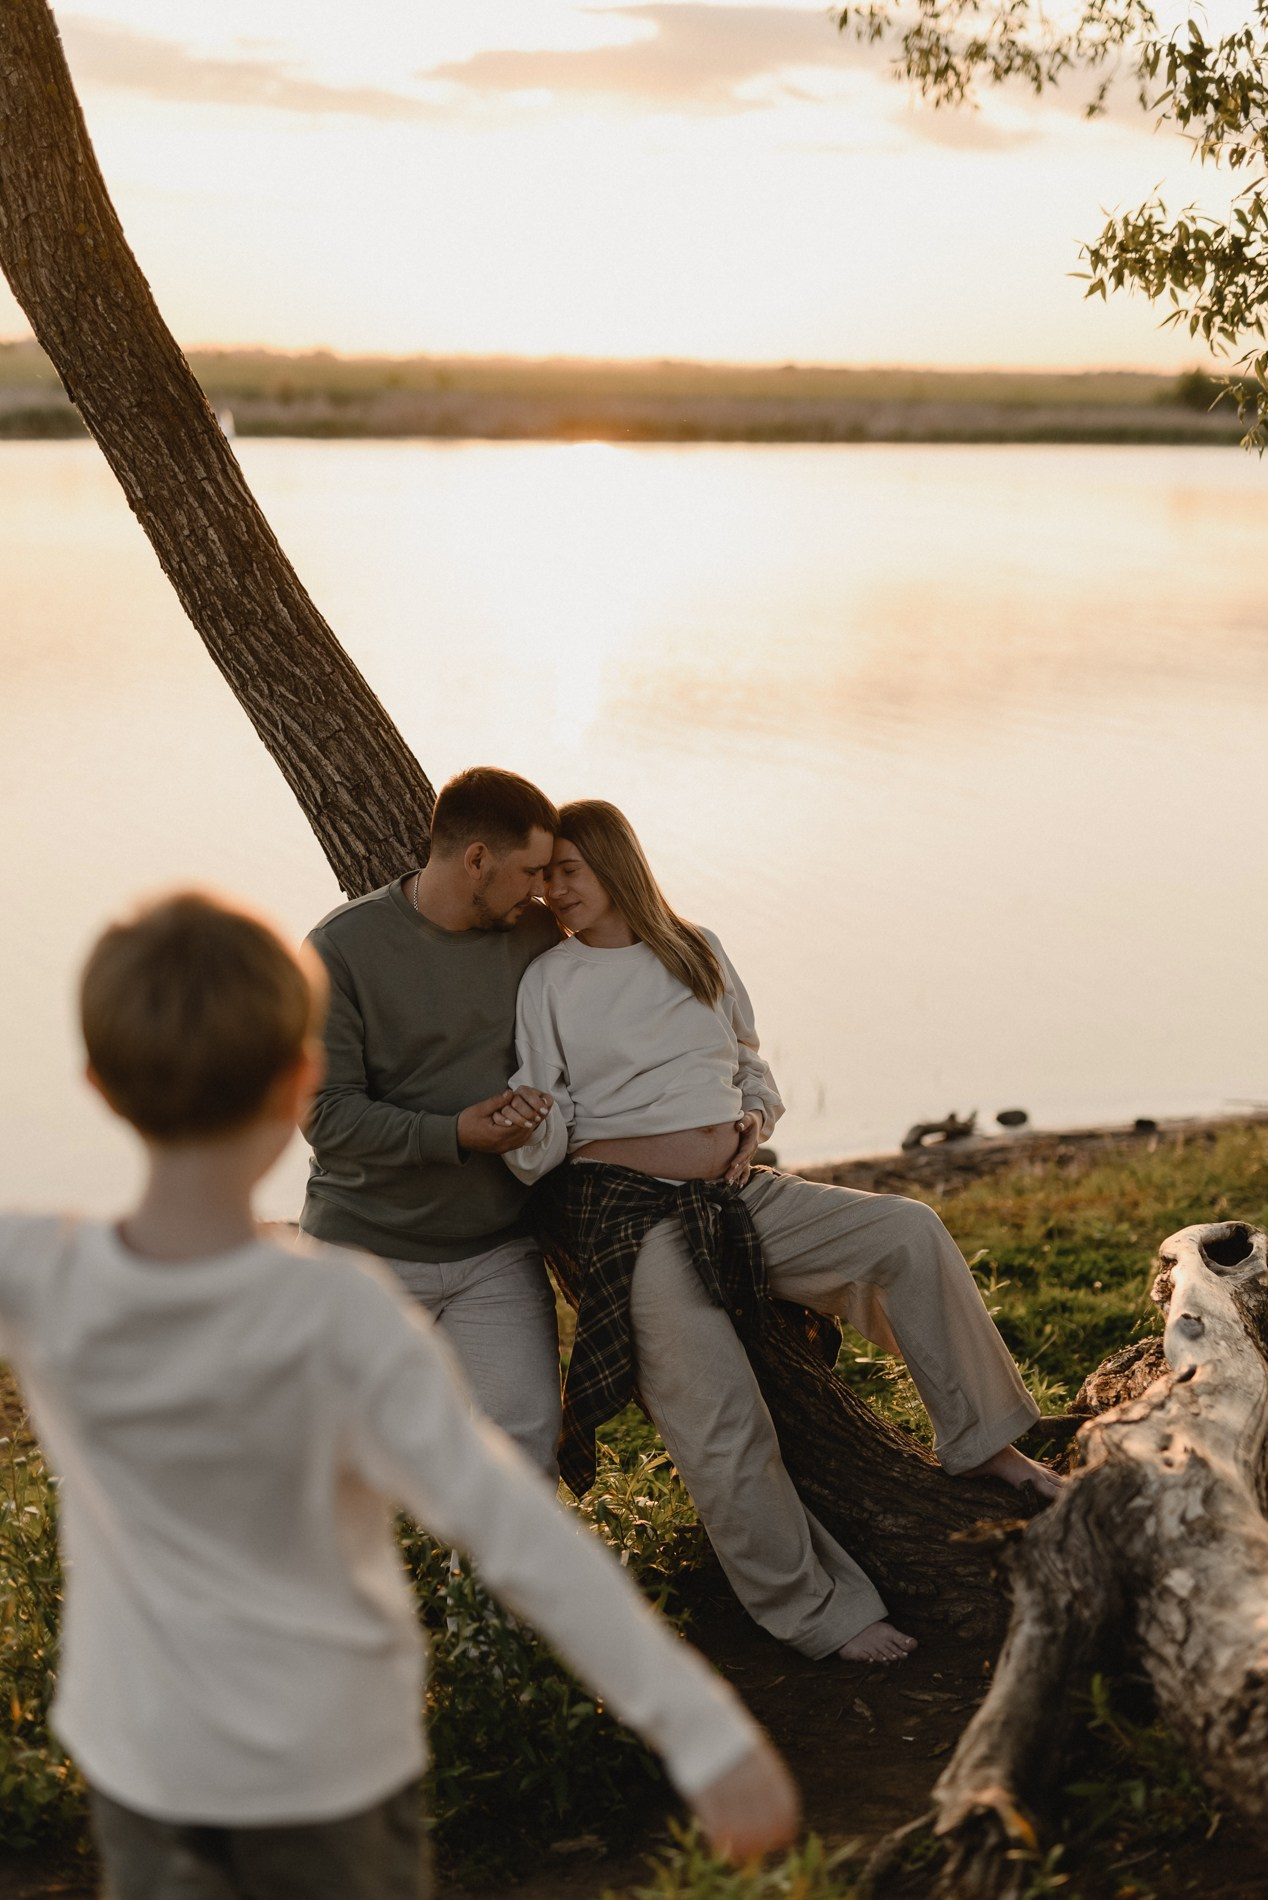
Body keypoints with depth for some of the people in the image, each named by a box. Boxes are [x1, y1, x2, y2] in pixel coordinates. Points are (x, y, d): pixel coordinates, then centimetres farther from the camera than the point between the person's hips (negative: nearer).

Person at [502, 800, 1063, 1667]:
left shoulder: (699, 950, 14)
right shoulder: (549, 981, 3)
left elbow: (751, 1065, 24)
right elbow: (544, 1142, -1)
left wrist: (756, 1115, 3)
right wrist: (526, 1122, -25)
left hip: (737, 1198, 4)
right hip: (630, 1212, -4)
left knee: (908, 1230, -11)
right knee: (722, 1426, -14)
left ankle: (982, 1440, 1)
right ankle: (817, 1613, 3)